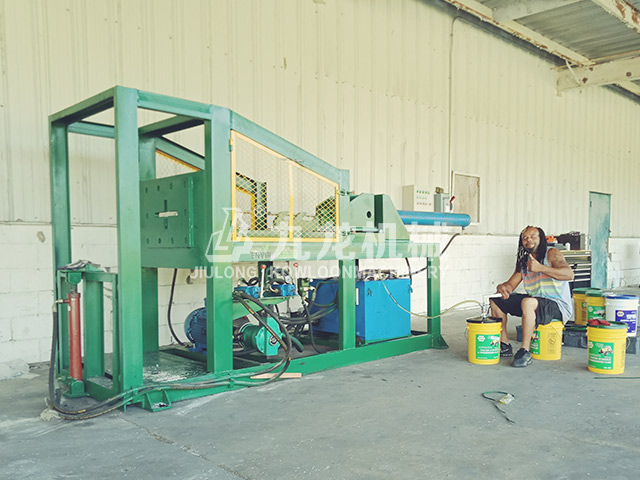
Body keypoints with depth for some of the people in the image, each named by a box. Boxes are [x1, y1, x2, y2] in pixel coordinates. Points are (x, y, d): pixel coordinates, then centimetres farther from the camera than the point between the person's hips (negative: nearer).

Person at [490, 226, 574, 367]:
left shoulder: (551, 253, -8)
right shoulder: (523, 261, 13)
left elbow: (569, 274, -24)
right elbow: (511, 284, 12)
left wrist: (540, 268, -31)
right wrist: (502, 287, -13)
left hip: (558, 305, -8)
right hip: (534, 300, 8)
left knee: (528, 302, -38)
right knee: (496, 300, 5)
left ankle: (525, 351, -30)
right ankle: (505, 346, 7)